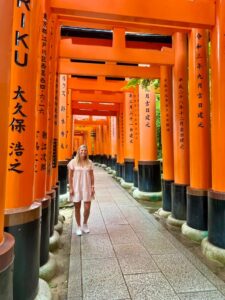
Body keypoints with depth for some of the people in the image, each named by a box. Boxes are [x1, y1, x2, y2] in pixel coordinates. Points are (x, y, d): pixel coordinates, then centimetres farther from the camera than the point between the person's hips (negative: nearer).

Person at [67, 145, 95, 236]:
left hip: (87, 187, 1)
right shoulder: (73, 162, -4)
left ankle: (85, 224, 27)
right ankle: (79, 227, 26)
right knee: (77, 208, 9)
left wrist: (92, 187, 0)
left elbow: (91, 176, 5)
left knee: (87, 208, -1)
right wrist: (71, 188, -7)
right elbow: (70, 176, -3)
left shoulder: (89, 162, 2)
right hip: (76, 187, -1)